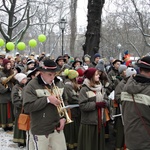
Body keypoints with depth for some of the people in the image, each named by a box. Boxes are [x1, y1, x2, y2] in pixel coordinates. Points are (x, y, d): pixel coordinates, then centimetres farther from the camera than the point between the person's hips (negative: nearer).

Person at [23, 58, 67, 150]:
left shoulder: (59, 84, 5)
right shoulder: (32, 85, -11)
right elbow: (27, 107, -20)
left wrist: (63, 117, 0)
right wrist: (47, 99, -22)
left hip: (58, 128, 5)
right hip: (41, 130, -4)